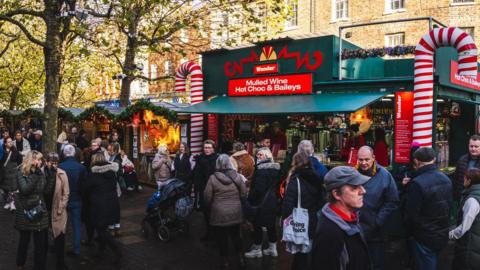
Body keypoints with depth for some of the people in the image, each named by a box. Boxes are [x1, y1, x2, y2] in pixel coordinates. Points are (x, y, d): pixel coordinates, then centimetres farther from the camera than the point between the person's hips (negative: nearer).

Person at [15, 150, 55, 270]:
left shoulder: (41, 173, 4)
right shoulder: (21, 173, -8)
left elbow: (46, 191, -1)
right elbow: (25, 190, -22)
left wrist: (51, 177, -11)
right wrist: (36, 176, -23)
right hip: (25, 211, -3)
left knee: (40, 241, 5)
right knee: (24, 239, 14)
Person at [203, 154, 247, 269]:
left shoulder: (213, 178, -14)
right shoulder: (237, 176, -6)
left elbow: (207, 197, -9)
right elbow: (243, 194, 0)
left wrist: (210, 206, 11)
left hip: (219, 213, -3)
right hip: (235, 212, 3)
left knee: (222, 238, 10)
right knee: (236, 236, 19)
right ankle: (241, 259, 25)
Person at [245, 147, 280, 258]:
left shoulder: (261, 169, -19)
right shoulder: (276, 168, 5)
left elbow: (258, 188, -21)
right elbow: (277, 185, 12)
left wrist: (250, 198, -10)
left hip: (261, 202, -8)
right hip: (273, 201, 8)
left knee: (257, 225, 4)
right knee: (271, 225, 15)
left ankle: (257, 250, 14)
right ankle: (273, 249, 24)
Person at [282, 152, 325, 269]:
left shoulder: (295, 180, -16)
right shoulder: (316, 179, 2)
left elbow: (288, 205, -18)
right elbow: (321, 201, 9)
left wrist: (285, 220, -7)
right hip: (314, 223, 6)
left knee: (301, 254, 7)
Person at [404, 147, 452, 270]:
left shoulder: (417, 183, -25)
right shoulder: (446, 179, 0)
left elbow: (411, 214, -20)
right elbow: (449, 206, 10)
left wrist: (411, 232, -2)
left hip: (424, 238, -7)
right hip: (443, 235, 7)